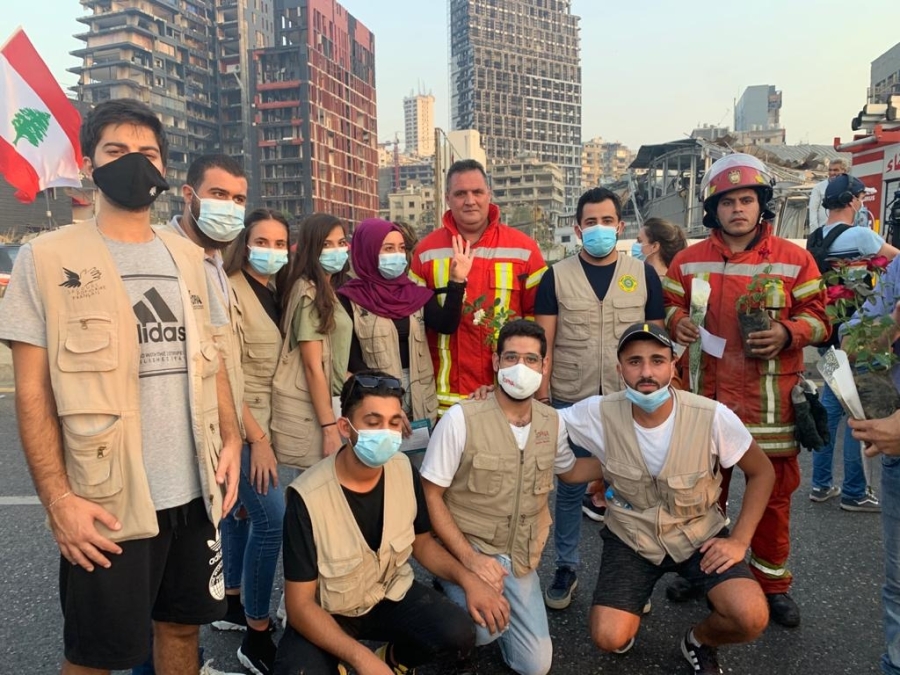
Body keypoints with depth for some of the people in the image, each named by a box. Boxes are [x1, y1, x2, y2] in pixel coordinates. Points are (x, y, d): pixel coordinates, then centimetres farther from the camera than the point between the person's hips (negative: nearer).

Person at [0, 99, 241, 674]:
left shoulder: (188, 258, 9)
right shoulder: (47, 259, -5)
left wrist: (231, 439, 0)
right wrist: (58, 498, -14)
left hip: (195, 493, 4)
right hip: (105, 504, -4)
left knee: (182, 627, 19)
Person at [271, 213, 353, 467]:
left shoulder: (327, 291, 14)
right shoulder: (309, 293, -14)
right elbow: (313, 366, -18)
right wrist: (330, 427, -18)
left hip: (324, 402, 9)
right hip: (305, 411, -8)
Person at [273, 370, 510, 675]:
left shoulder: (404, 470, -13)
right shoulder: (308, 497, -28)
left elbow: (422, 542, 4)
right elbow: (300, 604, -21)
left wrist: (468, 578, -14)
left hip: (391, 594, 3)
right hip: (326, 612, -2)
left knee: (459, 635, -22)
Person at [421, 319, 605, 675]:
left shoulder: (551, 421, -3)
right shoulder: (461, 418, -19)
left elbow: (569, 470, 18)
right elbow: (431, 496, -14)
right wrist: (469, 558, -22)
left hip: (522, 559, 4)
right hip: (468, 550, -4)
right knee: (487, 627, -30)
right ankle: (455, 596, 4)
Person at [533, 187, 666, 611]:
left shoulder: (644, 274, 3)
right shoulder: (557, 276, -1)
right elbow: (544, 341, -1)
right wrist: (542, 391, -7)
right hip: (570, 401, -1)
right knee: (570, 487, 10)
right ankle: (566, 567, 26)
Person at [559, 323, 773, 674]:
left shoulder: (712, 417, -21)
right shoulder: (600, 413, -19)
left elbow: (762, 472, -5)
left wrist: (739, 540, -11)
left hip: (699, 534, 0)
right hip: (632, 537, 0)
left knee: (751, 619, -22)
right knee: (610, 638, -15)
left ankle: (699, 640, 14)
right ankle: (628, 620, 23)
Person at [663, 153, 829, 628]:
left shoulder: (795, 259, 0)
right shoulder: (689, 260, 4)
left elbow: (818, 317, 1)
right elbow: (670, 305, 12)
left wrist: (787, 333, -19)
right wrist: (677, 321, -10)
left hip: (772, 401, -1)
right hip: (710, 396, 1)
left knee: (773, 493, 11)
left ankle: (772, 582, 30)